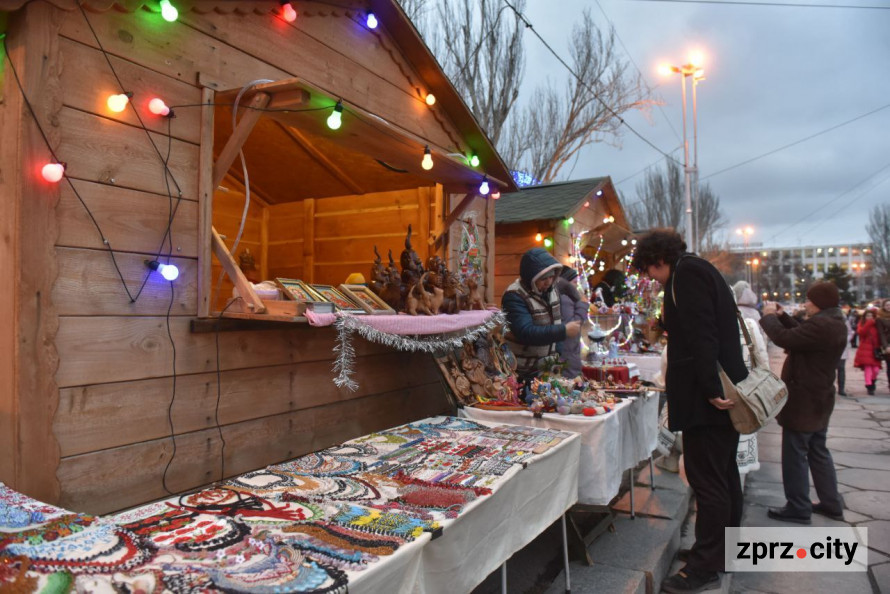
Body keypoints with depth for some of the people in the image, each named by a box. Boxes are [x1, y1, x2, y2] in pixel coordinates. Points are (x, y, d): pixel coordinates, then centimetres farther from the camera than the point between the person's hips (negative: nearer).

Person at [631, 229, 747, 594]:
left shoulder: (685, 273, -12)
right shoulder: (700, 270, 19)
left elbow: (701, 335, -22)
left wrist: (710, 389, -24)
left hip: (706, 398, -11)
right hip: (724, 392, 11)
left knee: (707, 482, -3)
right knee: (724, 476, 18)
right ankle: (726, 552, 31)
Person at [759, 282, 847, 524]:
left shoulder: (821, 325, -25)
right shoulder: (834, 323, 9)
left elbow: (784, 338, -26)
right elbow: (802, 333, 18)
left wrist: (769, 316, -10)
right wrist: (782, 316, 8)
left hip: (803, 401, -10)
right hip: (819, 399, 10)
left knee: (795, 454, 0)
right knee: (818, 452, 19)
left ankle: (798, 508, 8)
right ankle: (831, 504, 28)